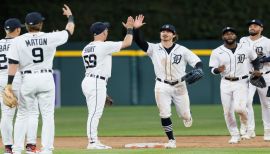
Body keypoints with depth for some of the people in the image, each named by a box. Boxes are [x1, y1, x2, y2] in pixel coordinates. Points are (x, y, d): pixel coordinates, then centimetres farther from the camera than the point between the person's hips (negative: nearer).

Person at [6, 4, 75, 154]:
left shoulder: (18, 41, -5)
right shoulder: (50, 38, -2)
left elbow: (13, 63, -8)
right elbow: (69, 29, 14)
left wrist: (9, 84, -4)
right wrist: (70, 16, 33)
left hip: (28, 79, 0)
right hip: (46, 78, 0)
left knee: (22, 115, 10)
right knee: (48, 115, 4)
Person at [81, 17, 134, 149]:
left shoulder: (86, 48, 14)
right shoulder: (104, 46, -10)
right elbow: (127, 43, -6)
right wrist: (130, 29, 10)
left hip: (87, 81, 9)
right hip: (97, 82, -9)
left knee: (94, 114, 11)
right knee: (95, 113, -9)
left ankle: (95, 142, 13)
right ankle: (92, 142, -11)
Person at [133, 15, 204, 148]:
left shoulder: (182, 50, -2)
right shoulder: (154, 49, 1)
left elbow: (197, 62, -3)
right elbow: (139, 42, -10)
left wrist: (199, 71, -25)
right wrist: (136, 29, -26)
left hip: (179, 86, 0)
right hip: (162, 86, 0)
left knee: (185, 116, 6)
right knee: (164, 115, -4)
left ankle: (186, 117, 43)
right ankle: (171, 140, 9)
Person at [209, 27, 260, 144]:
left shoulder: (245, 49, 1)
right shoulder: (217, 52, 0)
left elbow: (255, 59, 17)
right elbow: (212, 69, -2)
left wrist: (256, 71, 1)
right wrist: (218, 70, -25)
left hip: (241, 82, -2)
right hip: (226, 83, 2)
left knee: (239, 108, -19)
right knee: (228, 111, 1)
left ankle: (246, 124, 13)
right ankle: (235, 136, 16)